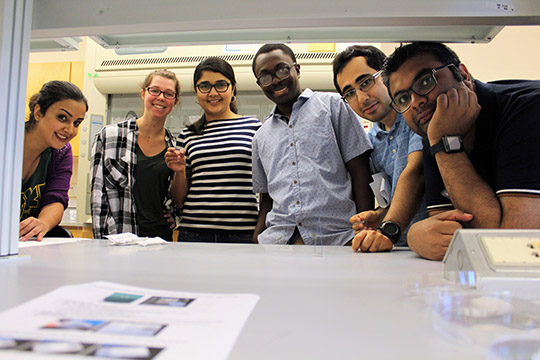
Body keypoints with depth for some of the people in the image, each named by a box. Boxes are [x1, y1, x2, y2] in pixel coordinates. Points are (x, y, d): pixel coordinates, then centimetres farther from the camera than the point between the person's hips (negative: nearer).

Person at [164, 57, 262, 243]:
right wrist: (180, 172, -5)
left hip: (243, 234, -1)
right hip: (194, 232, 2)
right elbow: (179, 200, 14)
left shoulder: (255, 127, 5)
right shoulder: (187, 136, 11)